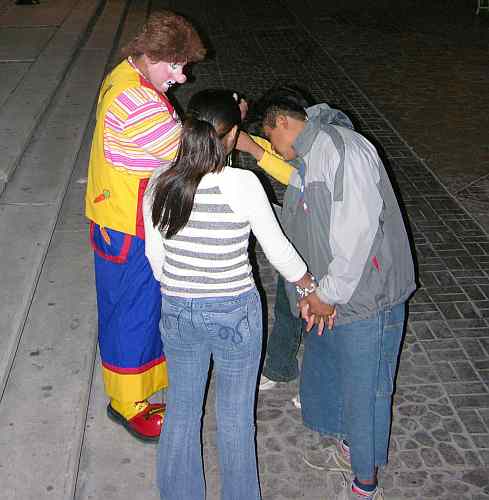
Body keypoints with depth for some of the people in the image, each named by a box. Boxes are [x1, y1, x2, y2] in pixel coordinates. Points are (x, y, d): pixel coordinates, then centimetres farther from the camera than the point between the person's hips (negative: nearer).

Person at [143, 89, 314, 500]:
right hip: (235, 315, -3)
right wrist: (313, 290, 5)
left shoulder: (158, 187, -9)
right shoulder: (242, 184, -21)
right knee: (236, 419, 16)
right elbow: (279, 251, -12)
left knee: (181, 411, 21)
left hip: (177, 312, 3)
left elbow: (156, 257, 2)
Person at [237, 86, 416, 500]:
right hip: (330, 297, 10)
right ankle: (349, 450, 47)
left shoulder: (343, 148, -20)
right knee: (324, 377, 23)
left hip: (365, 298, -10)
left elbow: (359, 228, -27)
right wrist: (312, 290, 0)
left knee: (364, 389, 5)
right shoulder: (305, 162, 12)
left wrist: (330, 292, -21)